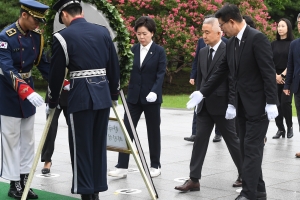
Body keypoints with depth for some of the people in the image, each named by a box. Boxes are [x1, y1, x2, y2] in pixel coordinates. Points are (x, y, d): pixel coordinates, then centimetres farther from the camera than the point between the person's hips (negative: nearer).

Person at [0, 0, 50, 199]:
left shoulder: (37, 35, 0)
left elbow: (43, 63, 7)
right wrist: (25, 90, -41)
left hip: (29, 89, 7)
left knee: (28, 139, 10)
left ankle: (25, 181, 18)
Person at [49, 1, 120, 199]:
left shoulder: (63, 36, -3)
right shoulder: (103, 31, 10)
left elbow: (57, 73, 0)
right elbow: (114, 67, 12)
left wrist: (52, 103, 12)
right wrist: (114, 95, 23)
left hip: (81, 96, -5)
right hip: (103, 94, 5)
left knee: (81, 147, 3)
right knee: (99, 145, 13)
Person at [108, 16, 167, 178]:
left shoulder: (159, 51, -4)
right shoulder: (133, 50, 6)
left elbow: (161, 74, -10)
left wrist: (154, 92, -23)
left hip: (151, 98, -3)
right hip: (133, 97, 3)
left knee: (153, 131, 8)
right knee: (127, 129, -2)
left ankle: (155, 165, 20)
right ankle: (122, 166, 1)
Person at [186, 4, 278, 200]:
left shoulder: (257, 38, -15)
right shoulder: (231, 43, 10)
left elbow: (269, 72, -18)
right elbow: (222, 72, 16)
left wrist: (271, 103, -21)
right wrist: (202, 93, 14)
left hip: (258, 105, -8)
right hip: (242, 105, 8)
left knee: (252, 149, -7)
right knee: (247, 149, 10)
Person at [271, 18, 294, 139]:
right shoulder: (273, 44, 9)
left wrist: (283, 75, -12)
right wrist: (275, 75, -8)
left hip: (288, 78, -3)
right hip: (275, 78, 3)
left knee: (285, 103, -11)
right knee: (276, 104, -1)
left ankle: (289, 126, 9)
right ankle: (280, 129, 8)